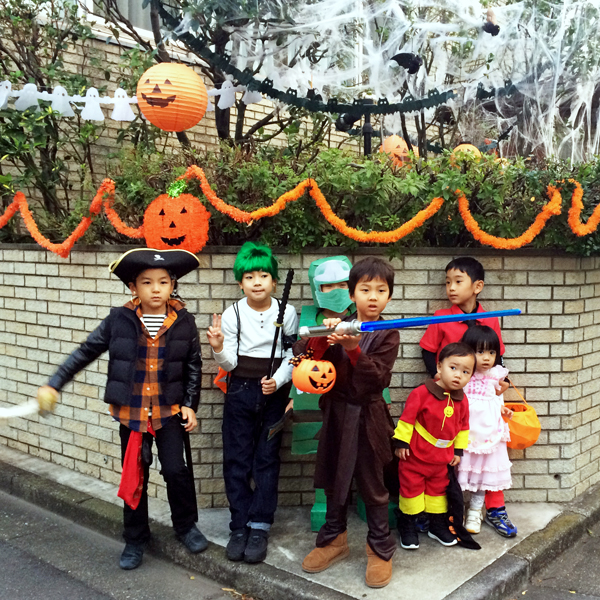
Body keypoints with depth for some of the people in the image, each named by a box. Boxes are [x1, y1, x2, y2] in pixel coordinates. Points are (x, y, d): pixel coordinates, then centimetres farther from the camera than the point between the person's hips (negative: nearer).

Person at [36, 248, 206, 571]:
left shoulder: (183, 322, -5)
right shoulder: (119, 320, -6)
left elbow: (193, 366, 4)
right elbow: (86, 352, 2)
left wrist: (190, 404, 0)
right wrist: (54, 384, 0)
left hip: (170, 411, -1)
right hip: (131, 411, 1)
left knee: (176, 471, -3)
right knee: (134, 477, 11)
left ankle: (186, 525, 25)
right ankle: (135, 539, 30)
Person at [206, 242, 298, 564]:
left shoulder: (287, 313, -3)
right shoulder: (232, 314, -2)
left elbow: (292, 356, -1)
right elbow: (230, 362, -1)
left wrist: (278, 381, -17)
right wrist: (218, 348, -22)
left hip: (274, 393, -1)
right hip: (240, 390, 1)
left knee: (267, 459, 3)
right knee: (236, 459, 4)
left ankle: (260, 527, 13)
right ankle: (239, 525, 16)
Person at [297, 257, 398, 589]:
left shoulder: (388, 335, -7)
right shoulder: (339, 326, -1)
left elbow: (377, 378, -18)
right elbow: (301, 356, -7)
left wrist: (353, 349, -31)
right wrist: (320, 336, -25)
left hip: (367, 418, -3)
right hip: (335, 413, 3)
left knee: (372, 485, 9)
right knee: (334, 480, 16)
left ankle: (380, 549, 26)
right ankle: (334, 539, 36)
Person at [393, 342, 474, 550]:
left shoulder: (462, 400, -4)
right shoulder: (422, 393, -22)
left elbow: (463, 427, 9)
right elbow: (407, 418, -17)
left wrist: (458, 450, 11)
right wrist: (401, 442, -14)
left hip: (442, 458, 5)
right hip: (414, 455, -5)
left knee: (439, 489, 19)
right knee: (411, 487, 7)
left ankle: (438, 525, 37)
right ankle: (407, 526, 23)